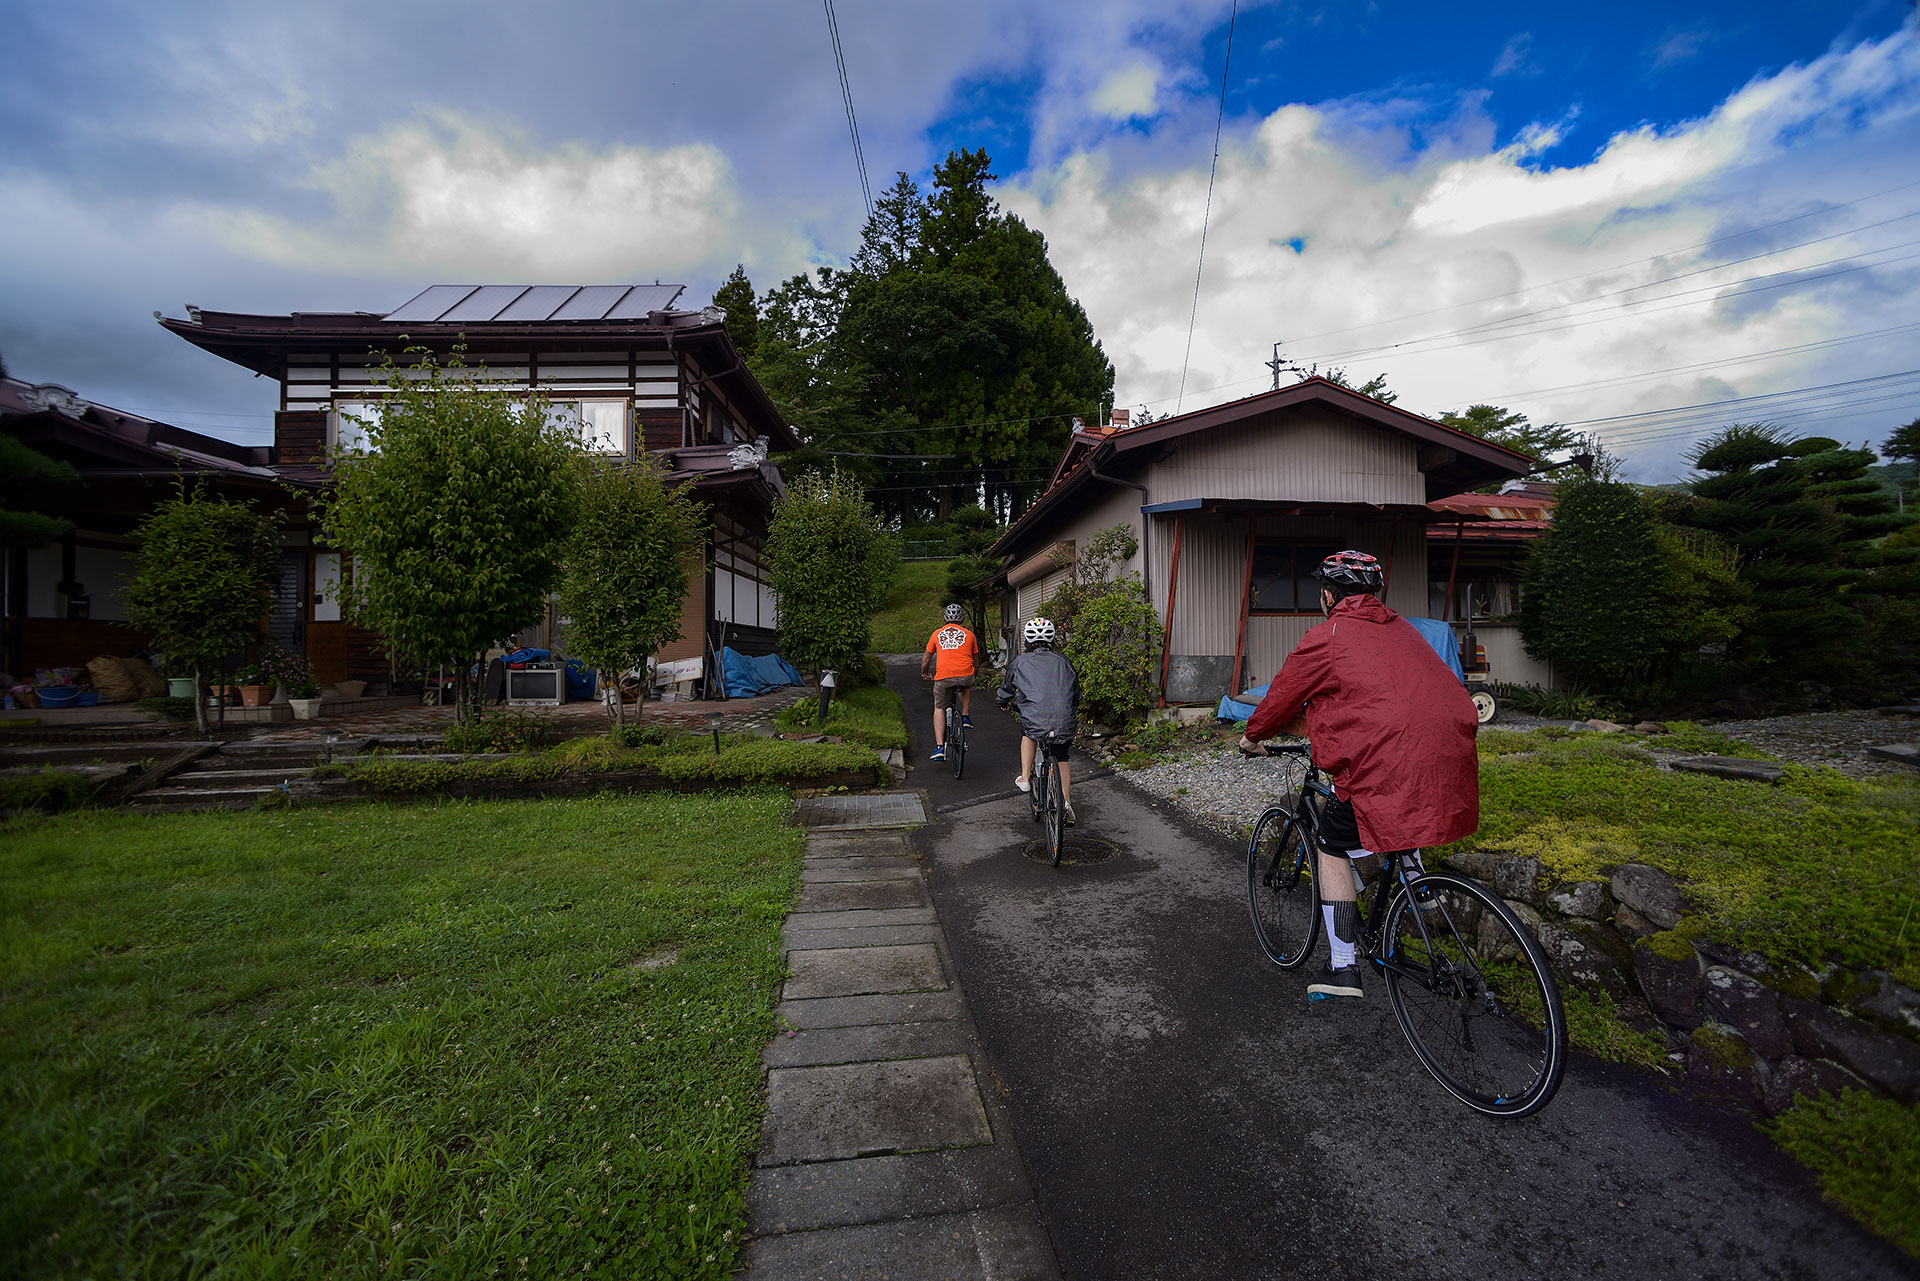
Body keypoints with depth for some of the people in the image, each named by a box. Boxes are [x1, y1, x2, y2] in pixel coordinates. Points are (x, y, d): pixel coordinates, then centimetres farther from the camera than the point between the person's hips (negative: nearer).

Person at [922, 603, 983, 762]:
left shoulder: (937, 633, 16)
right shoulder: (969, 634, 16)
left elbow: (926, 660, 25)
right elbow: (976, 661, 27)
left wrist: (924, 674, 43)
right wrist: (975, 673, 47)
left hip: (943, 677, 0)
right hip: (965, 675, 1)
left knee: (939, 709, 15)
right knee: (966, 688, 37)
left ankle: (939, 748, 6)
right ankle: (965, 717, 25)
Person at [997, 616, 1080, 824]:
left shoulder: (1020, 662, 10)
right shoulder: (1063, 661, 16)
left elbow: (1006, 690, 21)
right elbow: (1076, 698, 23)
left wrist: (1003, 702, 43)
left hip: (1036, 723, -2)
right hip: (1065, 725, 2)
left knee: (1028, 732, 33)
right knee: (1062, 759, 26)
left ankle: (1025, 777, 26)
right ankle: (1066, 802, 17)